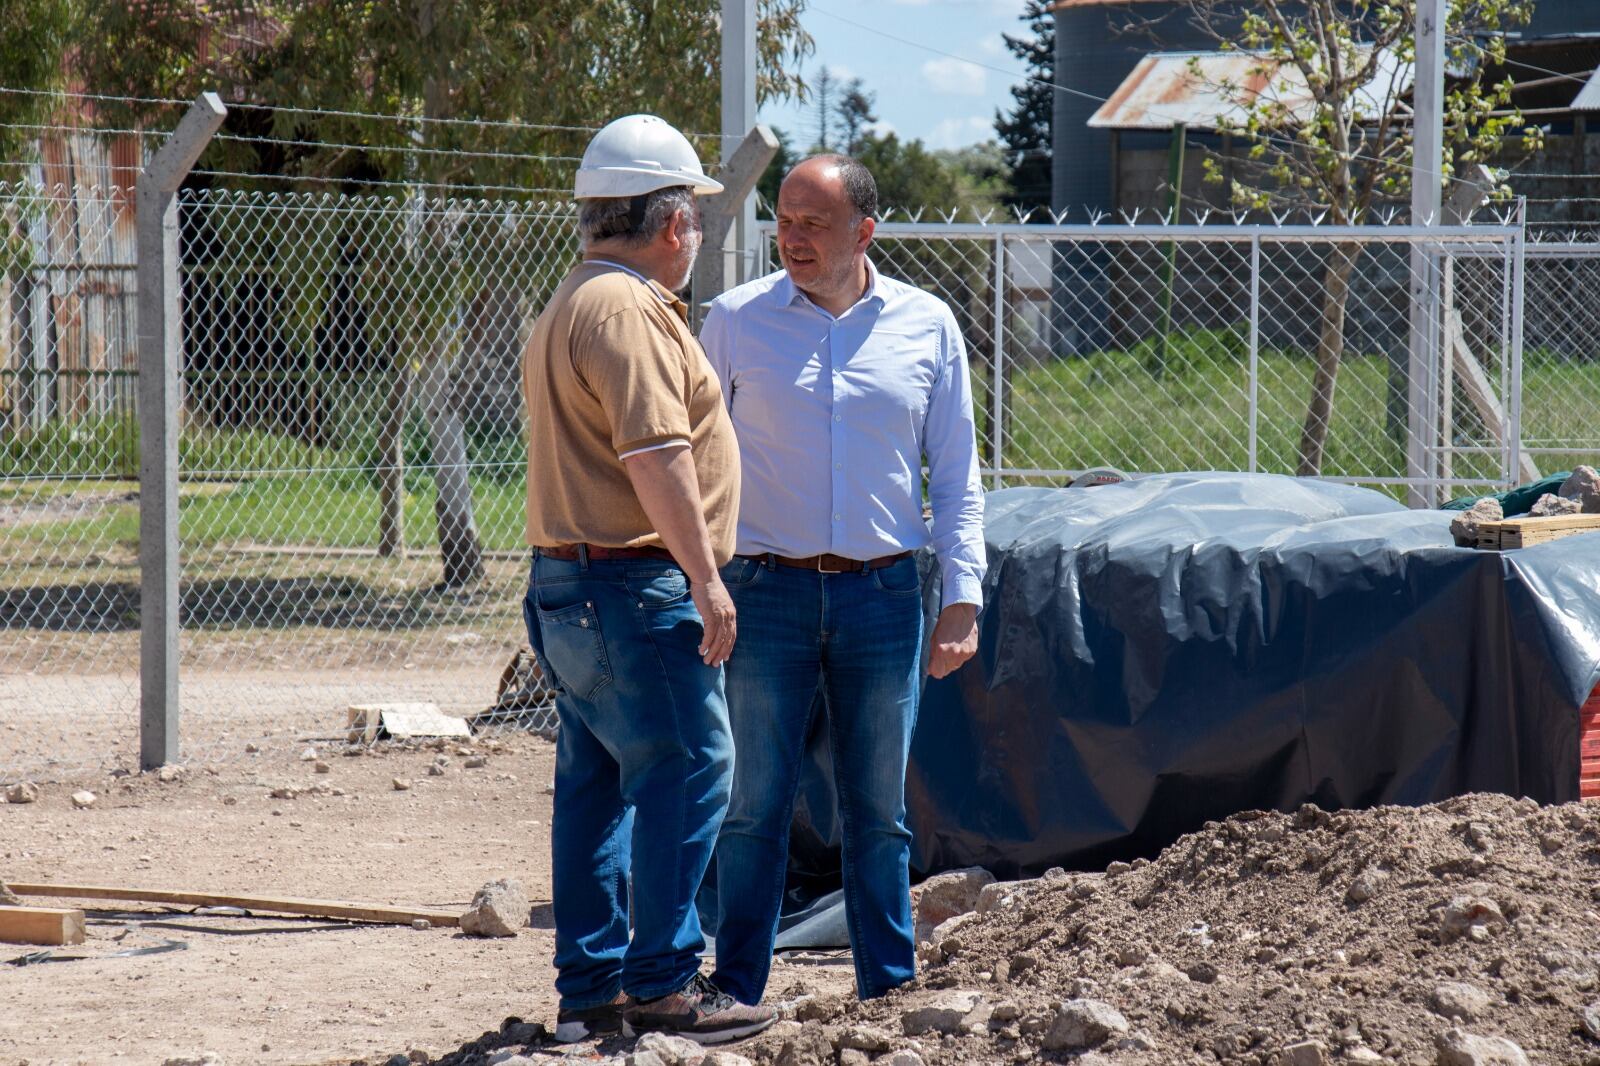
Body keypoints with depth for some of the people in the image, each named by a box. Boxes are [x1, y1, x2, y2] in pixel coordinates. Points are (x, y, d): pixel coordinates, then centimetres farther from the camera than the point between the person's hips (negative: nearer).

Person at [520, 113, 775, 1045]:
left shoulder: (568, 307, 20)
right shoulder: (630, 312, -14)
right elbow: (655, 457, -21)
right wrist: (706, 578, -20)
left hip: (568, 586, 11)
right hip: (634, 586, -11)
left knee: (599, 783, 11)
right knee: (686, 768, -8)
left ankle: (591, 990, 14)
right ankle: (662, 985, -8)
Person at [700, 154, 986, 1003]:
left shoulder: (926, 326, 5)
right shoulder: (736, 320, 2)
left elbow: (956, 476, 9)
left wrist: (963, 599, 1)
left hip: (882, 594, 1)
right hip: (767, 591, -1)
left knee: (878, 812, 7)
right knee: (754, 807, 0)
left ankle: (890, 994, 14)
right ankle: (736, 993, 7)